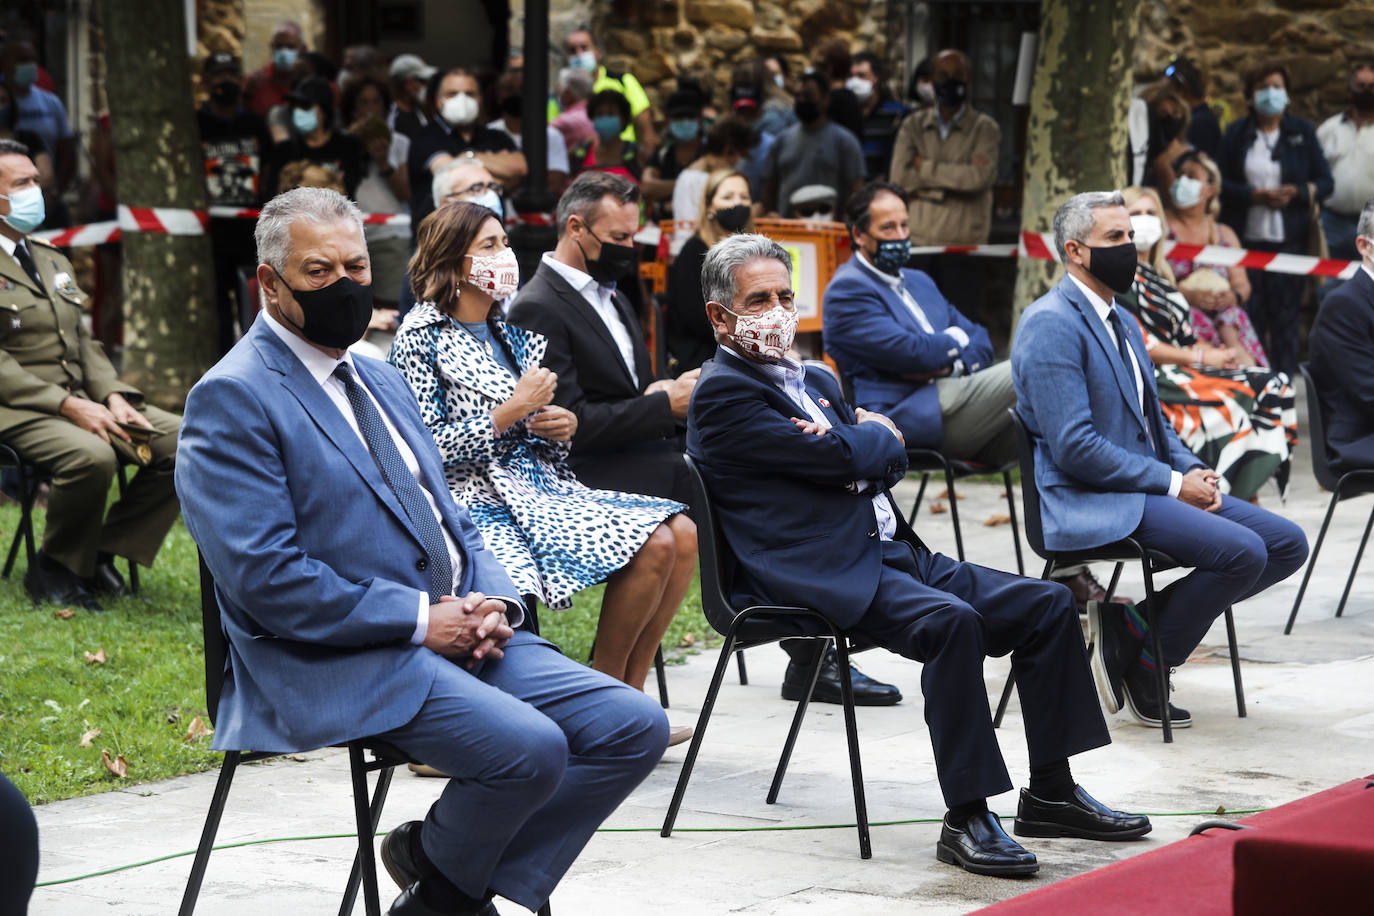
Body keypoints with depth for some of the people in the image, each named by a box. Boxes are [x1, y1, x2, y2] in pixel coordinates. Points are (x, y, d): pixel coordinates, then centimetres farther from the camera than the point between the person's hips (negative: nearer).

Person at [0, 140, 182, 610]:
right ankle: (53, 569, -12)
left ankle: (104, 551, -1)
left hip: (83, 400, 8)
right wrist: (67, 405, -20)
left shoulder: (54, 261, 22)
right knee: (91, 456, -36)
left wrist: (112, 396, 0)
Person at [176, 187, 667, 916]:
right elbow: (266, 578, -17)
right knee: (530, 746, -29)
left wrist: (493, 601, 1)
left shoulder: (382, 380, 20)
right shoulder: (233, 399, -8)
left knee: (636, 725, -6)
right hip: (343, 663, -8)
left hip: (458, 631, 9)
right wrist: (423, 619, -16)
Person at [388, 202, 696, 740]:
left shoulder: (509, 335, 17)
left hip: (539, 484, 8)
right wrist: (513, 410, -16)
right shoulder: (422, 339, -7)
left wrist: (564, 426, 0)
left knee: (682, 534, -7)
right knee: (653, 544, -22)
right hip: (484, 500, -8)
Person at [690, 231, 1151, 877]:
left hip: (893, 553, 9)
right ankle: (965, 819, -30)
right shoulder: (723, 393, -5)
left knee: (1047, 604, -3)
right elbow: (840, 461, -12)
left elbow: (892, 460, 19)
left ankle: (1051, 793, 2)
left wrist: (849, 443, -3)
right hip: (821, 575, -9)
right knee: (951, 621, -34)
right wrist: (872, 433, 9)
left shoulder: (815, 381, 26)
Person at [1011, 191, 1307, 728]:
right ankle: (1141, 661, -7)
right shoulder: (1050, 324, -12)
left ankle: (1133, 619, 3)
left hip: (1147, 487, 10)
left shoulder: (1120, 320, 19)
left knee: (1287, 544, 0)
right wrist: (1173, 484, -16)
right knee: (1243, 552, -26)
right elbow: (1075, 447, -20)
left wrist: (1196, 472, 3)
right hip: (1091, 503, -10)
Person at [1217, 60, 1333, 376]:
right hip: (1245, 239, 0)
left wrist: (1296, 193, -13)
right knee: (1250, 313, -1)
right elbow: (1220, 183, 2)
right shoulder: (1236, 133, 8)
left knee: (1285, 314, -1)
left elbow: (1325, 183, 6)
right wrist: (1255, 195, -13)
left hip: (1288, 239, 0)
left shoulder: (1303, 132, 9)